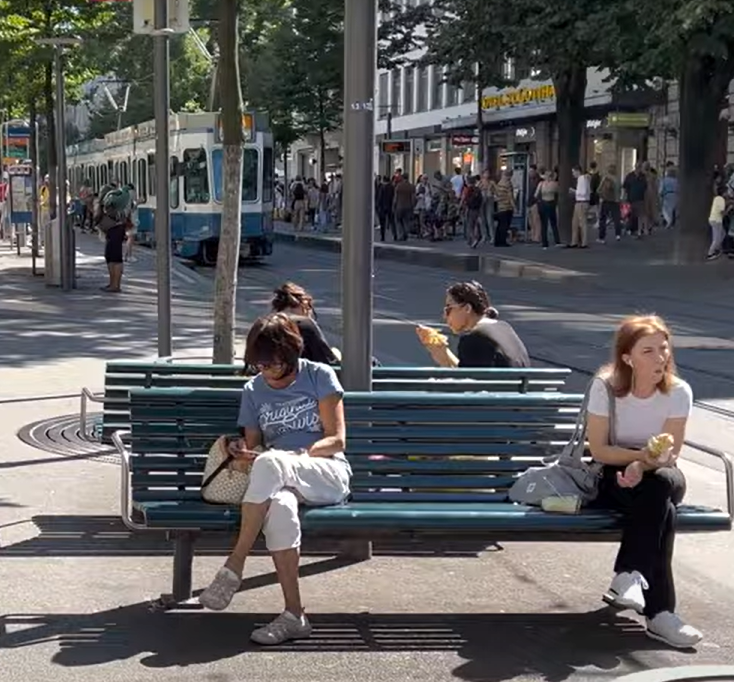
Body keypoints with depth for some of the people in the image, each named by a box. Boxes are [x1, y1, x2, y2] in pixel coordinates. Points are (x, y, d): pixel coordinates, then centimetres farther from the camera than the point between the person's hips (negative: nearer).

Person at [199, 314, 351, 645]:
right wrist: (243, 453, -10)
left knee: (270, 464, -37)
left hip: (328, 474, -2)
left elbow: (337, 440, -1)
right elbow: (252, 443, 15)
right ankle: (293, 616, -36)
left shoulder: (319, 376, 5)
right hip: (279, 481, 2)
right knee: (279, 507, -39)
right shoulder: (253, 391, 17)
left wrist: (299, 454, -17)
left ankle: (233, 568, -33)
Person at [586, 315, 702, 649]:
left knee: (661, 483, -37)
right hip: (614, 475, -2)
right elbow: (598, 450, -12)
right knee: (660, 506, -34)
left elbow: (670, 454, -10)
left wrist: (643, 466, -31)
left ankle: (630, 575, -33)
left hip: (662, 476, 2)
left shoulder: (679, 391, -10)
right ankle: (659, 610, -36)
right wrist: (642, 455, -26)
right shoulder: (606, 387, -13)